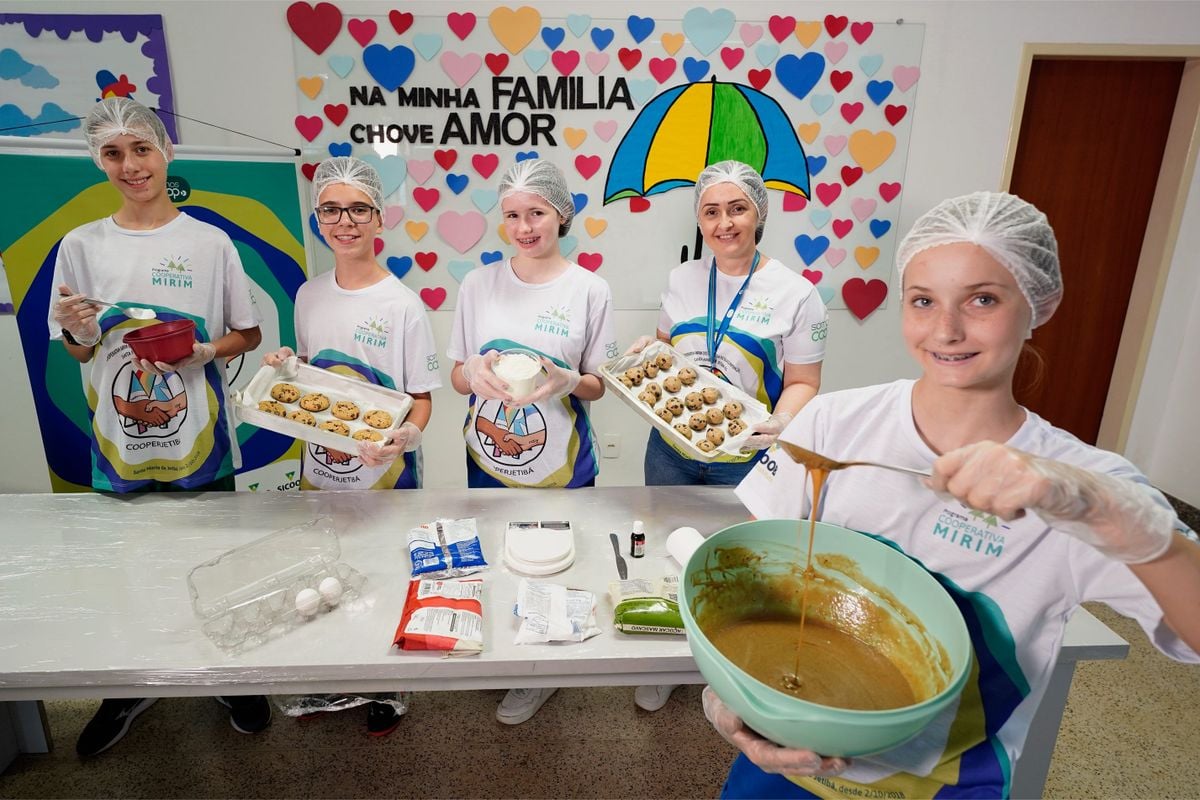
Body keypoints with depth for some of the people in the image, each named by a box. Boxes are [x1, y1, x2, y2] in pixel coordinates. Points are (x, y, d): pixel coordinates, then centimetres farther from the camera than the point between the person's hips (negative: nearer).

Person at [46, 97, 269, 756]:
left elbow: (249, 334, 2)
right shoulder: (81, 245, 2)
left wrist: (207, 350, -17)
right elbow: (79, 354, 9)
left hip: (199, 443, -2)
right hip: (119, 446, 2)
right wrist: (76, 331, -13)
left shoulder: (210, 242, -4)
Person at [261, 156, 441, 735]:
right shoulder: (309, 296, 3)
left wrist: (407, 435, -29)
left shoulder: (402, 304, -14)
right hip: (320, 470, 5)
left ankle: (387, 689, 36)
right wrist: (284, 366, -5)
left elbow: (422, 397, -10)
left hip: (384, 475, -4)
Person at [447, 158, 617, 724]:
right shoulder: (480, 284, -1)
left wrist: (567, 381, -23)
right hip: (488, 463, 2)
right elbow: (456, 377, 4)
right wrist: (475, 373, -19)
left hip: (560, 468, -2)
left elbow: (597, 386, 0)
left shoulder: (589, 290, -6)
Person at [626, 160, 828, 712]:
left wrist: (779, 424, -26)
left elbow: (803, 383, -7)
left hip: (744, 460, -3)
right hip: (670, 450, 4)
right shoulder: (682, 279, 3)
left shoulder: (794, 293, -10)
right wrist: (645, 350, -5)